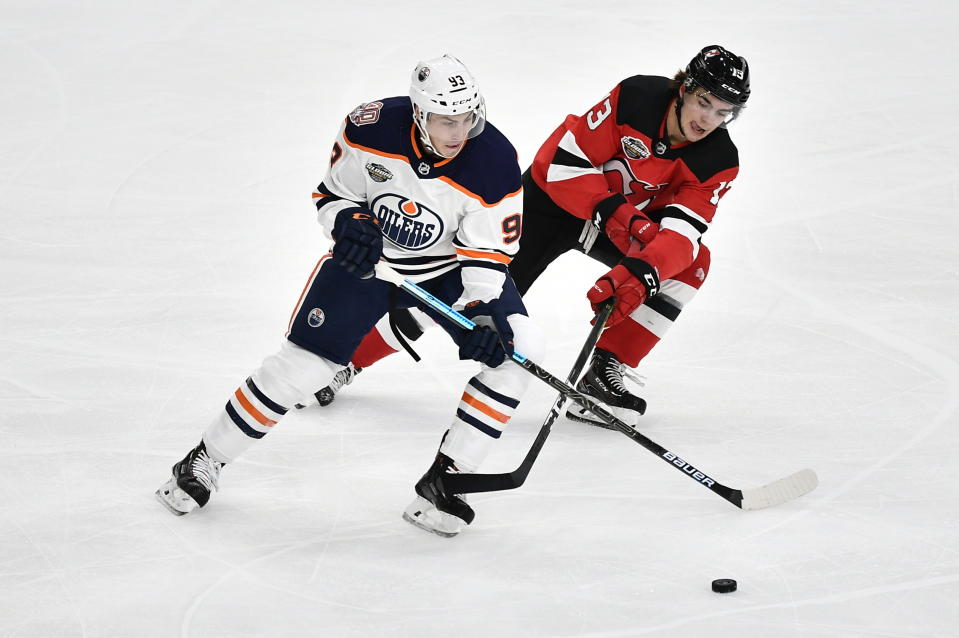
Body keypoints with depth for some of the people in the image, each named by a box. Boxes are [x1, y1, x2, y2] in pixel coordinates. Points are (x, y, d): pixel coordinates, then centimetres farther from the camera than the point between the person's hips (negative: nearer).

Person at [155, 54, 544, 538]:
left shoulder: (495, 164, -27)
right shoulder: (372, 129, -25)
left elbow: (488, 256, -20)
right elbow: (332, 194, -8)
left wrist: (482, 314, -35)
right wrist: (351, 224, -28)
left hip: (451, 266, 1)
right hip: (367, 256, 0)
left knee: (515, 349, -20)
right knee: (302, 364, -6)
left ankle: (444, 480, -11)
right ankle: (205, 461, 13)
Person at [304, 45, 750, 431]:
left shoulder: (717, 162, -19)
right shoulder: (636, 99, -28)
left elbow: (681, 230, -29)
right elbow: (567, 161, -26)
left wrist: (642, 273, -46)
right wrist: (614, 211, -35)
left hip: (632, 216, 5)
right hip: (555, 196, -5)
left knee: (691, 263, -15)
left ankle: (601, 378, -7)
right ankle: (345, 360, 3)